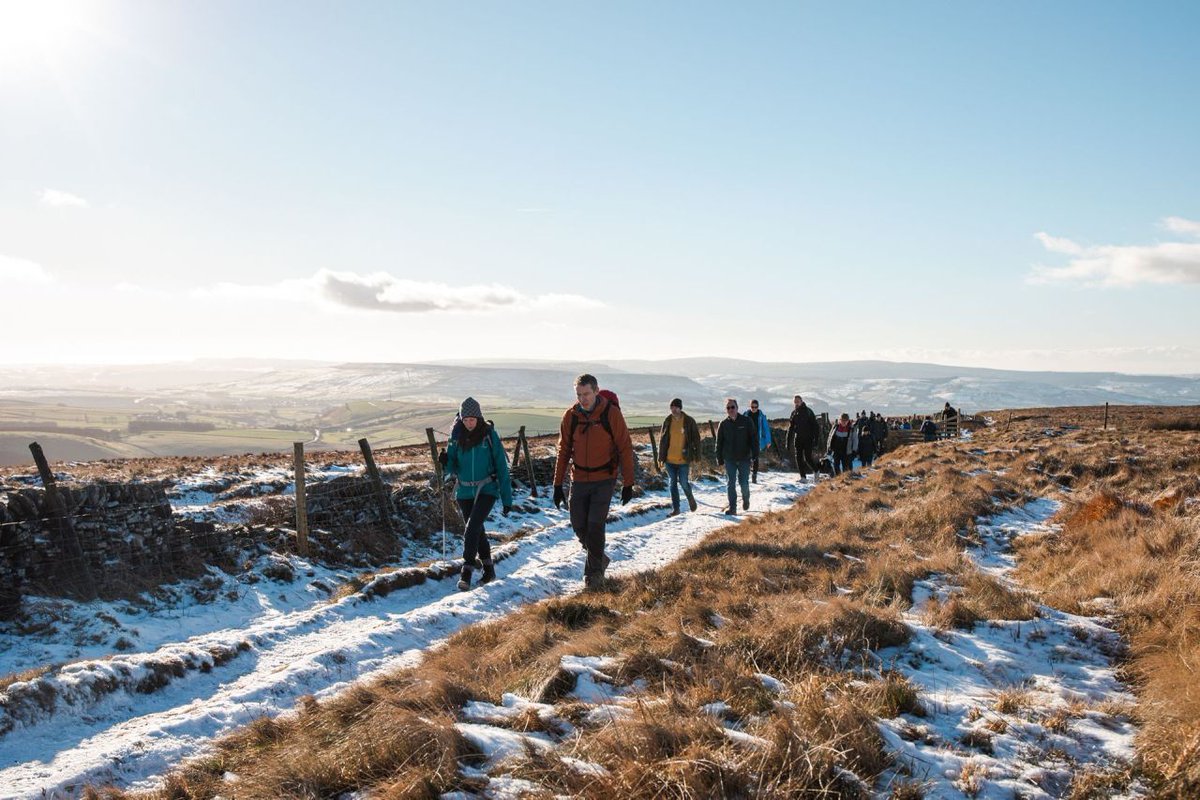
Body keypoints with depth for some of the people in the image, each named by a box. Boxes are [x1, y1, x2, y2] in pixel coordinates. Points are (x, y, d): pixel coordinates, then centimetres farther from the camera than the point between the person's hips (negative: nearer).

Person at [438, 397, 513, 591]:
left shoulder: (489, 435, -9)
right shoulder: (457, 437, 0)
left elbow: (501, 466, -7)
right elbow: (453, 468, 5)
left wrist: (507, 498, -8)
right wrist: (445, 462, -20)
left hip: (487, 490, -4)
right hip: (465, 492, 4)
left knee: (472, 527, -20)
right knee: (477, 530, 13)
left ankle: (467, 571, -18)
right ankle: (488, 569, 28)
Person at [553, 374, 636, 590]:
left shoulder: (611, 414, -11)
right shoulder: (570, 416, -2)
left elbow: (625, 449, -6)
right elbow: (563, 451, 6)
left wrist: (628, 483, -7)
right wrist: (558, 485, 4)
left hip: (604, 480, -3)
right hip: (579, 481, 3)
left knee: (595, 525, -11)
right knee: (579, 526, 5)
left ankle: (594, 572, 5)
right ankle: (599, 558, 30)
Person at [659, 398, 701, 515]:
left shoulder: (689, 422, -5)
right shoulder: (667, 421, 3)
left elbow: (696, 440, -2)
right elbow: (663, 440, 10)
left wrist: (695, 457, -6)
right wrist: (662, 457, 7)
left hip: (684, 459, -3)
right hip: (670, 459, 3)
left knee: (683, 482, -2)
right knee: (673, 484, 6)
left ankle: (690, 498, 29)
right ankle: (675, 508, 14)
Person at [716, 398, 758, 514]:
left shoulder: (746, 421, -2)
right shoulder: (723, 424, 3)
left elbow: (754, 438, -1)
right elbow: (719, 443, 8)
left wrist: (755, 454, -8)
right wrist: (719, 459, 5)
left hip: (744, 458, -1)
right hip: (729, 459, 1)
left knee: (744, 483, 1)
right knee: (730, 484, -2)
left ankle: (746, 499, 31)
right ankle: (732, 507, 3)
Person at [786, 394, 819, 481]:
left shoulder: (808, 411, -3)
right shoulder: (794, 413, 10)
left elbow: (814, 426, -5)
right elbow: (790, 428, 13)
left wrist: (815, 438, -15)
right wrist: (788, 442, 8)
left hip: (808, 439, -5)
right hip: (798, 439, 5)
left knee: (808, 457, -9)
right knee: (799, 458, -2)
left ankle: (815, 471, 16)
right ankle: (803, 477, 2)